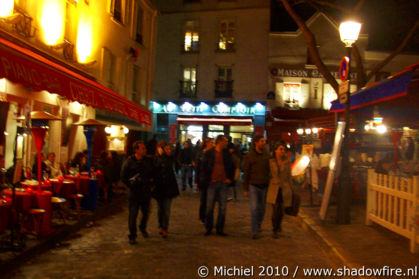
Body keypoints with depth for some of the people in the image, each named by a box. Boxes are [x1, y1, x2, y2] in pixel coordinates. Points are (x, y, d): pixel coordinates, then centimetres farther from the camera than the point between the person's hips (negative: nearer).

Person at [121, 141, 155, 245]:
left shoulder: (149, 160, 4)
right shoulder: (129, 161, -5)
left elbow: (153, 173, 16)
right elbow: (123, 176, -1)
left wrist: (151, 180, -2)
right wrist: (130, 184, -10)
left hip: (146, 191, 3)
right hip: (134, 192, -3)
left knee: (146, 212, 14)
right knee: (133, 214, -2)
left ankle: (143, 228, 41)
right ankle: (132, 235, 9)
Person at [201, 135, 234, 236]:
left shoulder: (227, 154, 8)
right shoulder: (209, 153, 0)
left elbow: (232, 167, 15)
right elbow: (203, 168, 1)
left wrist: (230, 178, 5)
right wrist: (207, 179, -6)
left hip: (223, 183, 3)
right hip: (212, 183, -2)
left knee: (223, 207, 4)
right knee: (209, 207, 3)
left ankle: (220, 229, 14)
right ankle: (208, 228, 16)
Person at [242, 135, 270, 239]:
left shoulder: (266, 154, 5)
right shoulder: (249, 156, -5)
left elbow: (270, 169, 13)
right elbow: (245, 173, -2)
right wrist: (245, 188, -4)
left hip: (264, 185, 4)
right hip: (253, 185, -4)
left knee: (262, 208, 13)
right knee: (254, 208, -7)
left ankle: (258, 224, 37)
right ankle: (254, 232, -2)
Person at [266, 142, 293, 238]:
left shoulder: (287, 161, 1)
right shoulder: (271, 162, -3)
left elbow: (289, 175, 8)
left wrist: (290, 187, 8)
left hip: (284, 188, 2)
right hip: (274, 188, -2)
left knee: (281, 210, 6)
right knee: (275, 209, -7)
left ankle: (278, 225, 38)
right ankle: (275, 230, 10)